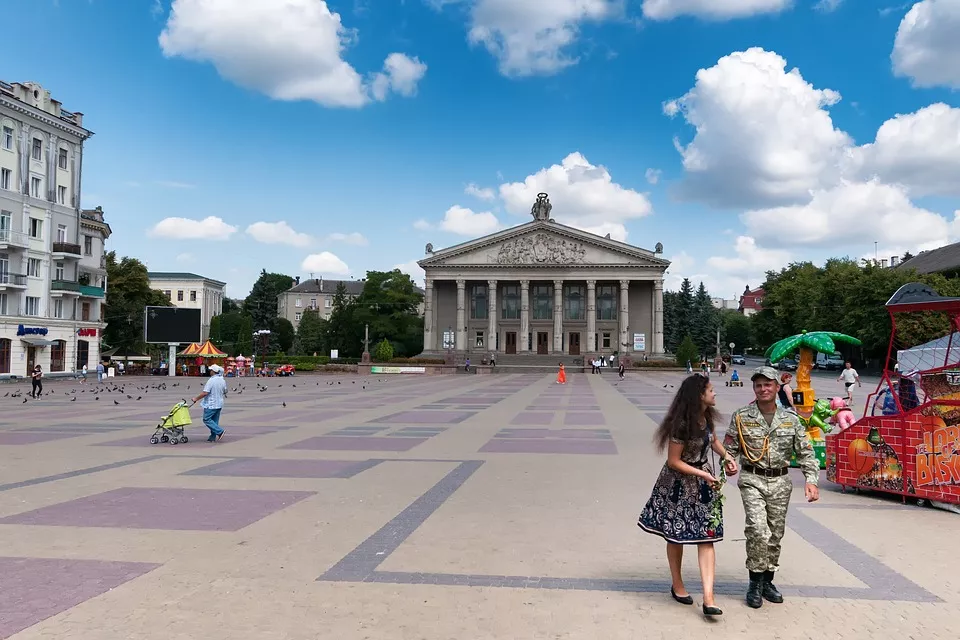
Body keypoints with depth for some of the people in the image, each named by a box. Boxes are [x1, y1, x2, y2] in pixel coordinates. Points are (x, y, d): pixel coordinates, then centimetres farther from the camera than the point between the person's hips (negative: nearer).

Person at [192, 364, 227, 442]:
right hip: (219, 404, 8)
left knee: (207, 419, 0)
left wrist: (196, 399, -12)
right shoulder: (223, 381, 6)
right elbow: (224, 392, 17)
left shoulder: (211, 380, -19)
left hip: (211, 404, -8)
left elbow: (205, 393, -23)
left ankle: (219, 431, -10)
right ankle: (213, 437, 13)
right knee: (215, 421, 12)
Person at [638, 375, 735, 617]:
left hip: (705, 482, 7)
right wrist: (703, 474, -19)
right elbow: (674, 462, -19)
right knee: (676, 535, 10)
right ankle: (677, 585, 31)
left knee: (707, 537, -2)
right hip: (679, 484, -7)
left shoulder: (707, 416, 0)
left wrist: (726, 456, 5)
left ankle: (708, 597, -4)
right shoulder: (682, 424, -24)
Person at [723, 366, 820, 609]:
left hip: (780, 482, 3)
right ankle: (755, 583, -3)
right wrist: (728, 464, -19)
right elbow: (729, 448, 2)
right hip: (752, 480, -3)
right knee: (757, 530, -17)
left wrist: (811, 480, -7)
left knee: (775, 534, 9)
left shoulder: (790, 419, 5)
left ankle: (767, 581, 25)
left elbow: (805, 452, 5)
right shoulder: (741, 417, -1)